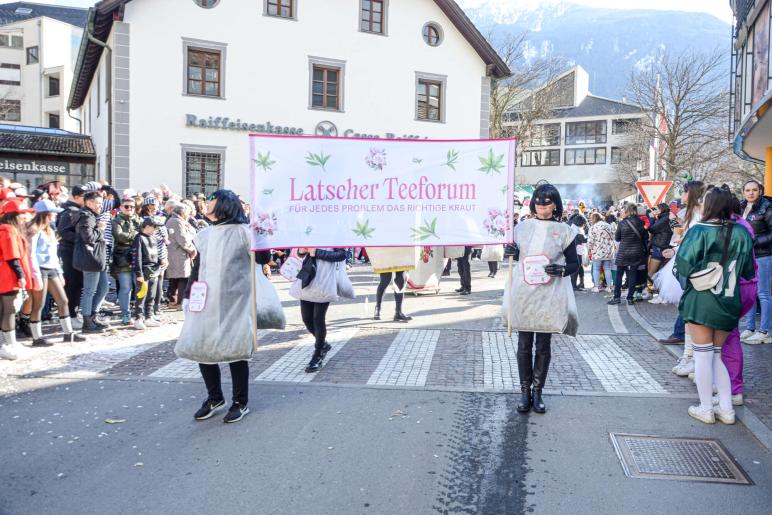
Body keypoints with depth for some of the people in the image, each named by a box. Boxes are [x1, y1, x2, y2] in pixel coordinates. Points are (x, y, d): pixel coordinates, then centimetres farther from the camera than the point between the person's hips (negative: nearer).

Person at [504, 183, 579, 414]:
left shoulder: (563, 231, 1)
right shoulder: (522, 227, 7)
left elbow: (575, 263, 5)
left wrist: (561, 269, -16)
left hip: (549, 298, -1)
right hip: (523, 295, 2)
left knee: (543, 346, 6)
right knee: (524, 345, 5)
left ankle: (537, 392, 17)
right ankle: (524, 391, 16)